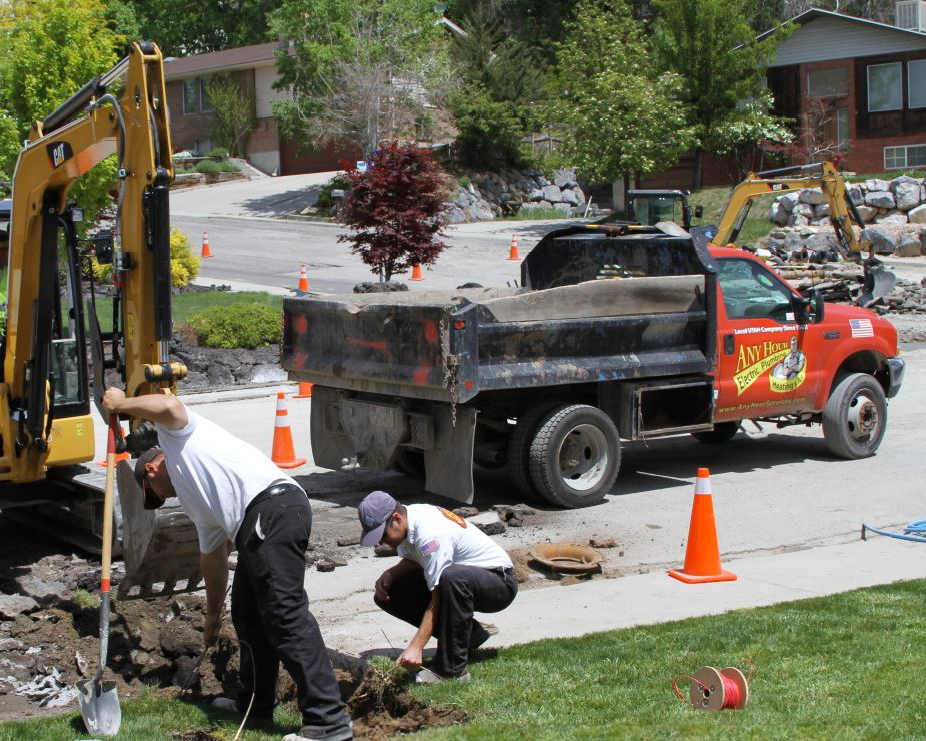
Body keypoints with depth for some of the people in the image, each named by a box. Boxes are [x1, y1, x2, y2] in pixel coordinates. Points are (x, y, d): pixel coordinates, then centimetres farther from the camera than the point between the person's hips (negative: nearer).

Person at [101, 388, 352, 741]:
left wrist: (121, 404, 8)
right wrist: (212, 613, 48)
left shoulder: (179, 435, 16)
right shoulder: (195, 500, 36)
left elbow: (168, 405, -8)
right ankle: (256, 703, 35)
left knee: (285, 614, -14)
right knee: (248, 615, 21)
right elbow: (212, 556, 41)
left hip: (273, 507, -10)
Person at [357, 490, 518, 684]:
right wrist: (389, 575, -7)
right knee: (387, 595, -3)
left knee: (452, 578, -42)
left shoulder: (429, 534, -31)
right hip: (461, 578, 9)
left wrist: (416, 647, -36)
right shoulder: (408, 519, -5)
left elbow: (438, 600, -32)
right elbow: (412, 562, 14)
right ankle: (469, 633, 5)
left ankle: (451, 669, -30)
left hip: (500, 583, -9)